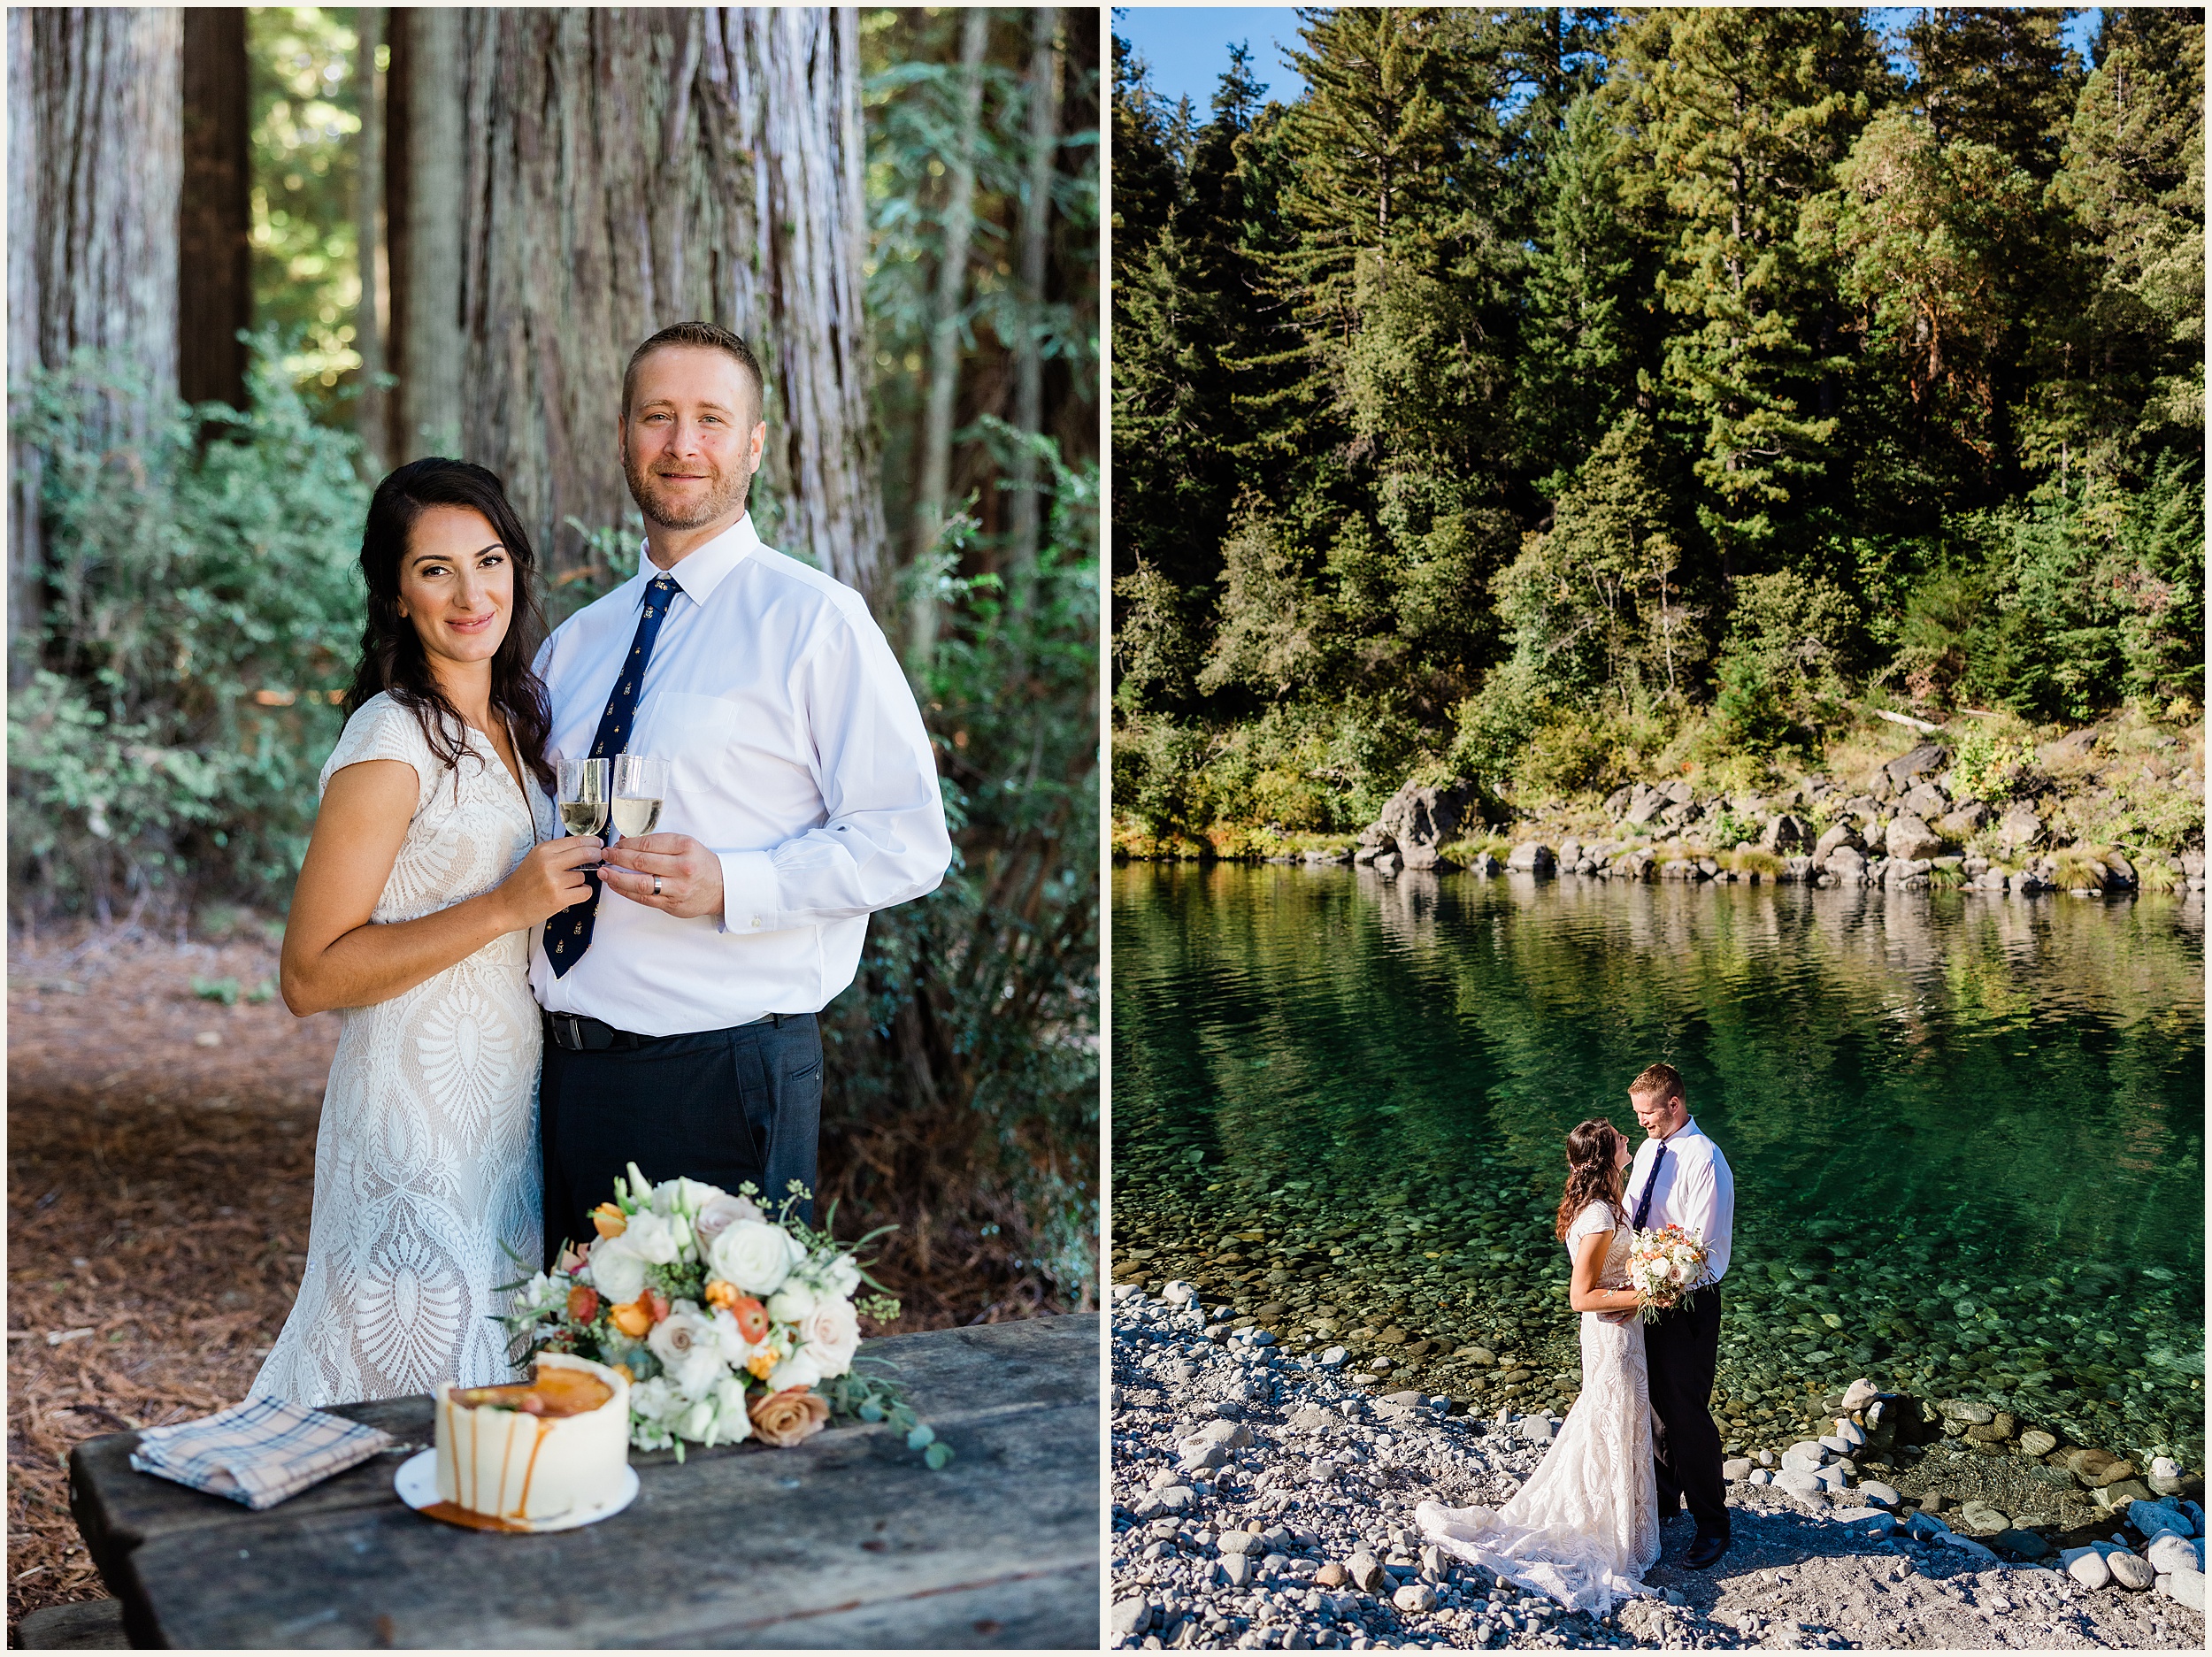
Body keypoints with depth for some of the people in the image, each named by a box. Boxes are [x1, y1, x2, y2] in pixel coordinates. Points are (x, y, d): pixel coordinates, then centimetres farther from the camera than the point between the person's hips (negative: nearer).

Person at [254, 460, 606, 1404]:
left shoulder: (510, 723, 10)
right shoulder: (391, 744, -15)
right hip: (417, 1114, -8)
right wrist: (503, 908, -22)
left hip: (509, 1108, 8)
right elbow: (310, 977, -17)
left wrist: (574, 883, 3)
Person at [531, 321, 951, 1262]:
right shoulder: (573, 645, 15)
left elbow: (910, 844, -11)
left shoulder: (815, 619, -5)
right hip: (567, 1070, 6)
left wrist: (729, 884, -22)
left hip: (725, 1072, -6)